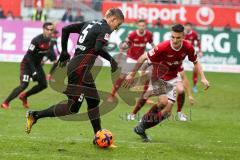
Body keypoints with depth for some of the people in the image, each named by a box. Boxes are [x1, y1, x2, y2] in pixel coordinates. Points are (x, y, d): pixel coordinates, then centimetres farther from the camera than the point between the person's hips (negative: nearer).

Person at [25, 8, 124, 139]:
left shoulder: (89, 24, 18)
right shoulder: (105, 28, -6)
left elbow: (65, 29, 17)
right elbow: (98, 48, -22)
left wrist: (64, 51, 23)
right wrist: (111, 59, -9)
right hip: (80, 69, -10)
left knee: (94, 101, 16)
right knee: (73, 107, -6)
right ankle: (35, 115, -3)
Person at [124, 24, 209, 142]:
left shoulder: (188, 48, -17)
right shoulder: (163, 47, -30)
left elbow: (195, 62, 4)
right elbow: (143, 58, -19)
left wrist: (203, 78, -6)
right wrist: (132, 75, -14)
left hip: (172, 78, 4)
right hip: (158, 77, -4)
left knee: (166, 111, -3)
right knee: (163, 102, -27)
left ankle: (142, 128, 13)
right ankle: (144, 122, -5)